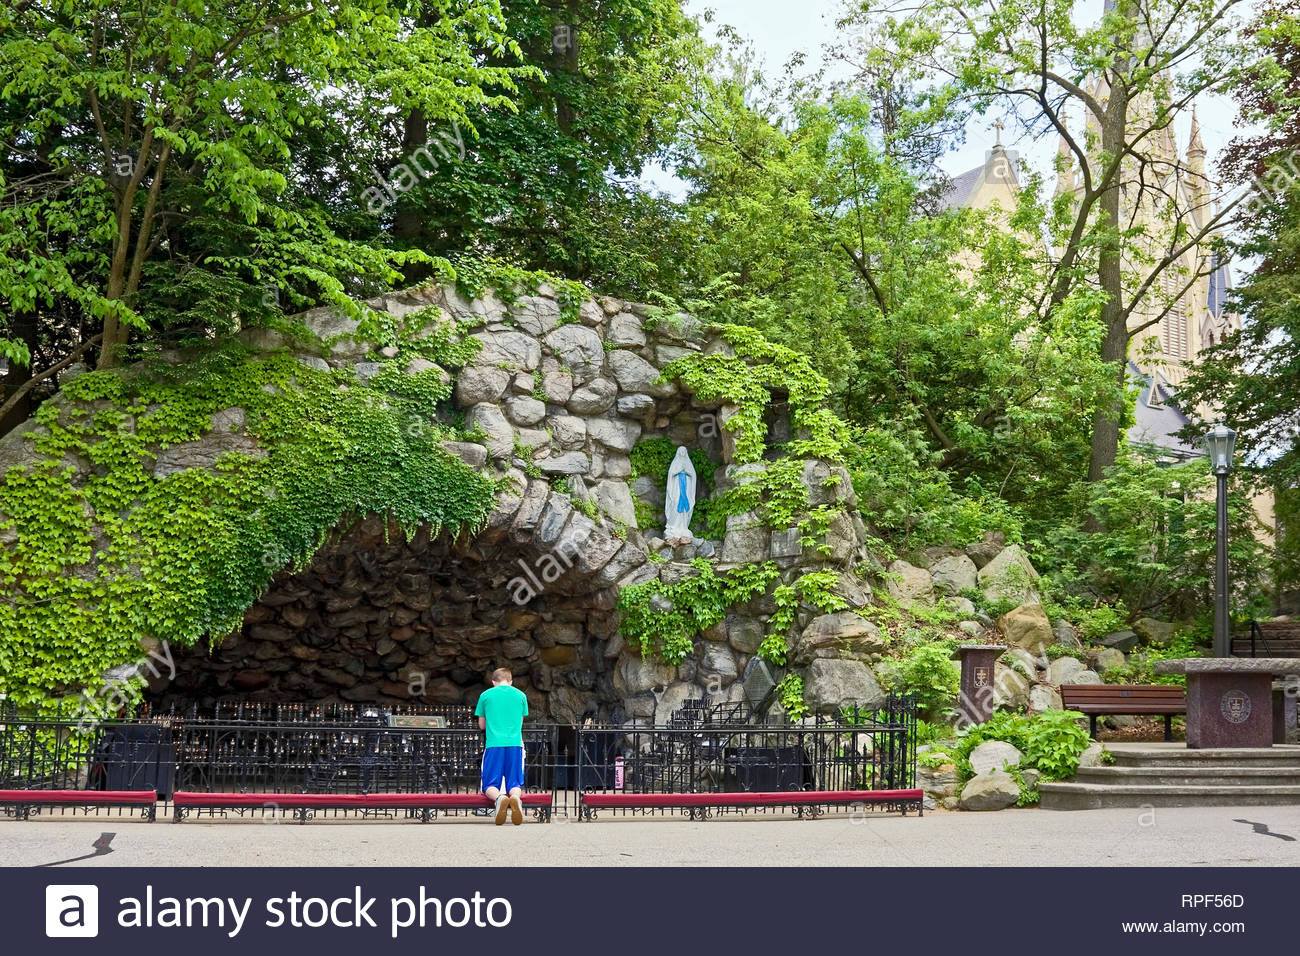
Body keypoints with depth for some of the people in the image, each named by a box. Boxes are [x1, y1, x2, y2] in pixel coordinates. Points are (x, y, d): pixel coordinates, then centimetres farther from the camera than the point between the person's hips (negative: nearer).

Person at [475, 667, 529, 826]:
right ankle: (516, 797, -30)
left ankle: (499, 798, -31)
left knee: (490, 786, 5)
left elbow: (482, 725, 17)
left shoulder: (485, 695, 10)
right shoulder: (520, 695, 13)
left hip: (494, 745, -1)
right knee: (514, 784, 6)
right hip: (515, 744, 1)